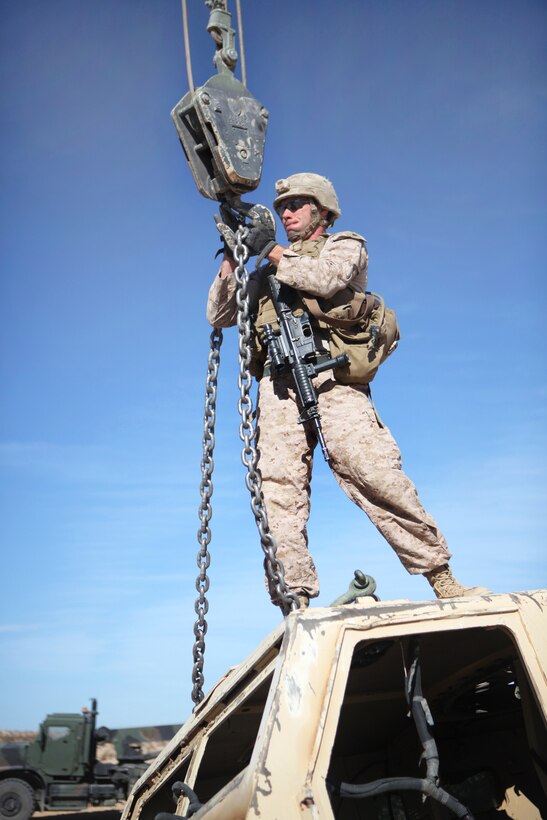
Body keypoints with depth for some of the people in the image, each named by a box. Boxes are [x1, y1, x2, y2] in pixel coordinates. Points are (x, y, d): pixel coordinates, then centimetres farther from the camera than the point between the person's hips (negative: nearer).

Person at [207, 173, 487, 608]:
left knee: (374, 473, -18)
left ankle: (442, 581, -9)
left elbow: (325, 278, -3)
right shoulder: (270, 271, 34)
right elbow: (219, 316, 29)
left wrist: (272, 251, 5)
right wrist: (231, 260, 18)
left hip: (330, 376, -4)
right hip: (278, 383, 4)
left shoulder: (346, 245, 22)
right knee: (278, 489, -10)